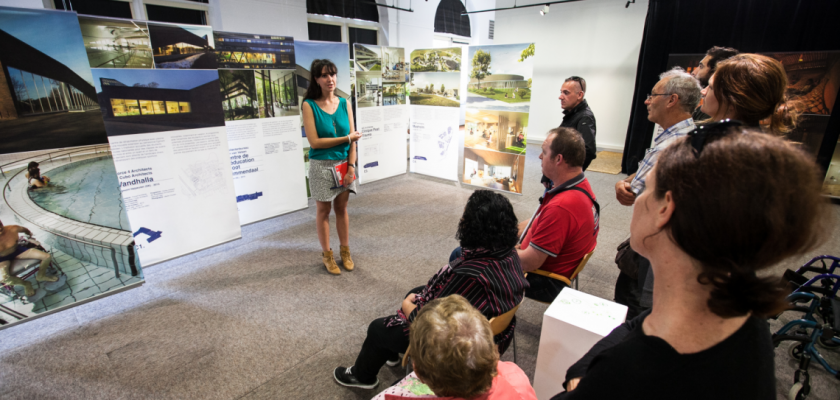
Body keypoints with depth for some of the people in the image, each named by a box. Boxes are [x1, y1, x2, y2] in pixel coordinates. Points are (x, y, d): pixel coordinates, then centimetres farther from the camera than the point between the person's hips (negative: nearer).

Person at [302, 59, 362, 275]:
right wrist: (346, 138, -12)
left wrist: (351, 166, -9)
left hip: (343, 164, 3)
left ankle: (345, 251, 26)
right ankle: (327, 254, 22)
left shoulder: (344, 103, 3)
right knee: (323, 210, 8)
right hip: (321, 166, -3)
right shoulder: (309, 105, -8)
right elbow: (314, 142, -14)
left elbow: (353, 138, 0)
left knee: (342, 208, 12)